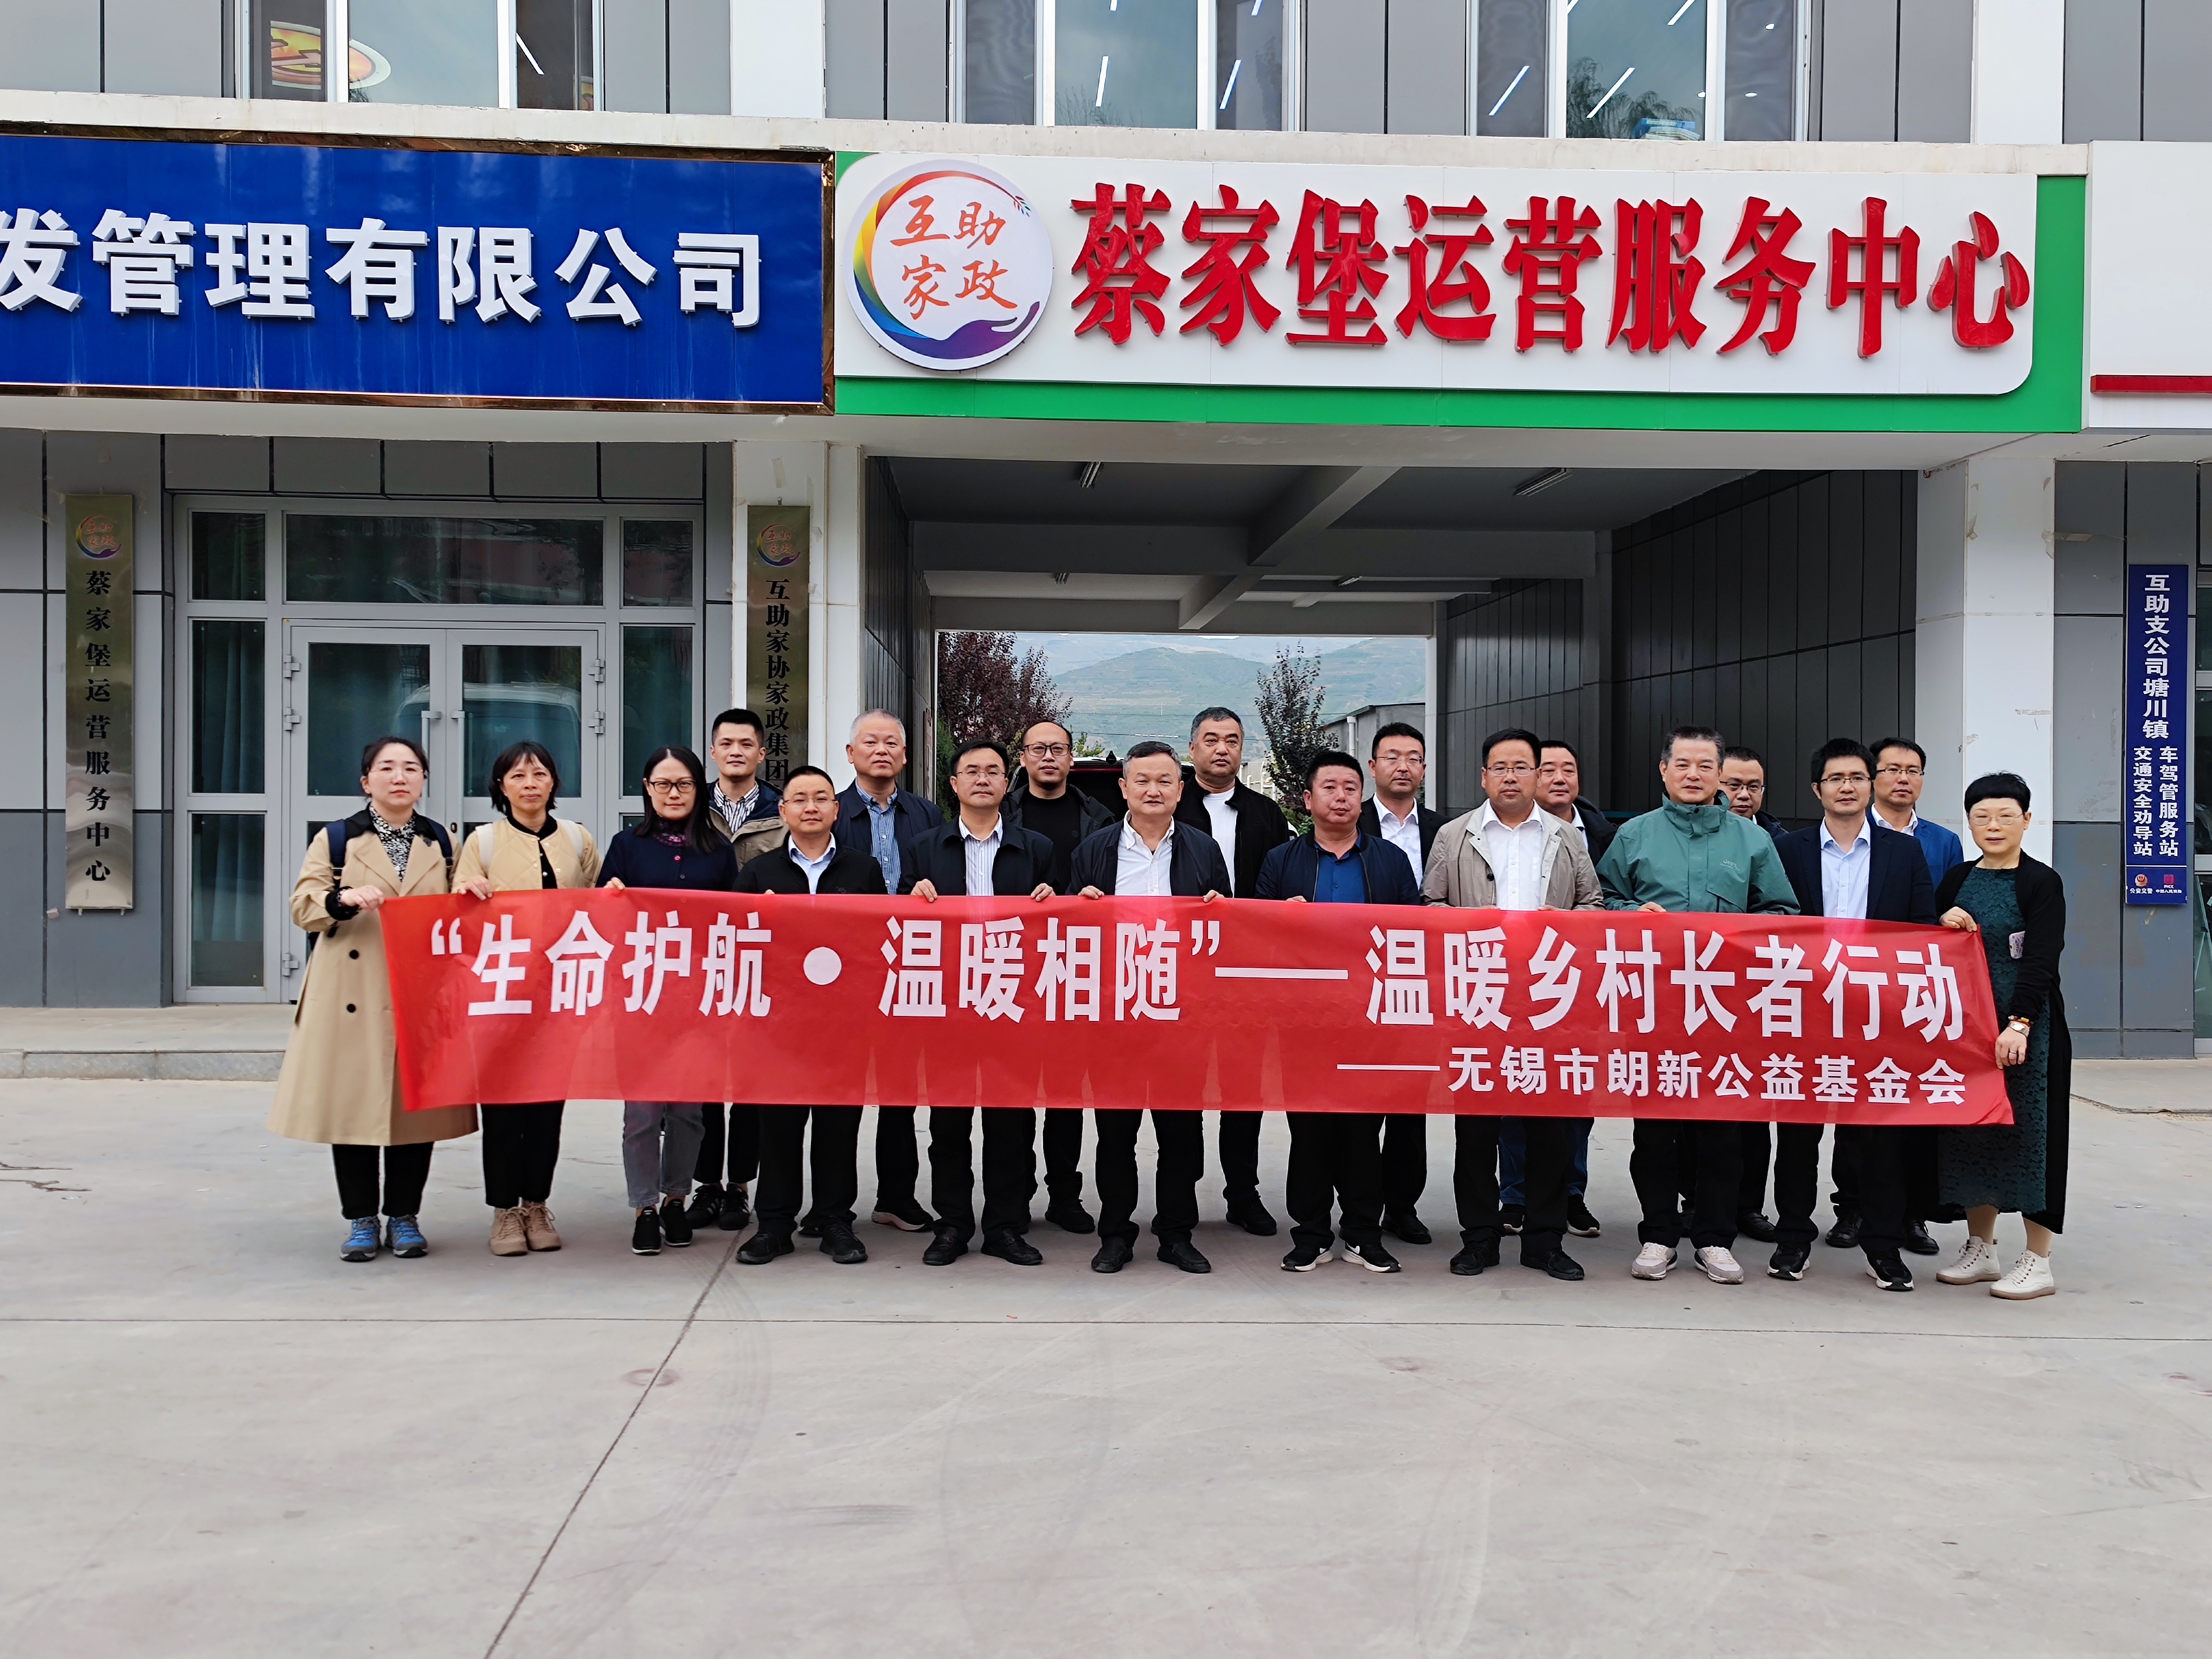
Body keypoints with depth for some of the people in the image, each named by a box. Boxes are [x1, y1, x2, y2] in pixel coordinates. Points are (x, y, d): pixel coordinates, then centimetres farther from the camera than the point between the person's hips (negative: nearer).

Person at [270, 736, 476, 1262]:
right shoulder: (335, 839, 6)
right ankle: (361, 1220, 12)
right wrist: (344, 897, -19)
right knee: (353, 1101, 0)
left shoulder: (441, 843, 13)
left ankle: (404, 1217, 15)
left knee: (417, 1100, 3)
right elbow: (303, 909, 0)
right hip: (354, 996, -2)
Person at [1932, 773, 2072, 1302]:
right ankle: (1980, 1248, 21)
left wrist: (2019, 1024, -24)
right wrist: (1943, 924, -8)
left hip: (2028, 1028, -5)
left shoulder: (2041, 882, -5)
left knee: (2029, 1130, -1)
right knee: (1971, 1130, 9)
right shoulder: (1956, 880, 10)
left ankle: (2038, 1261, 8)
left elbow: (2041, 961, -14)